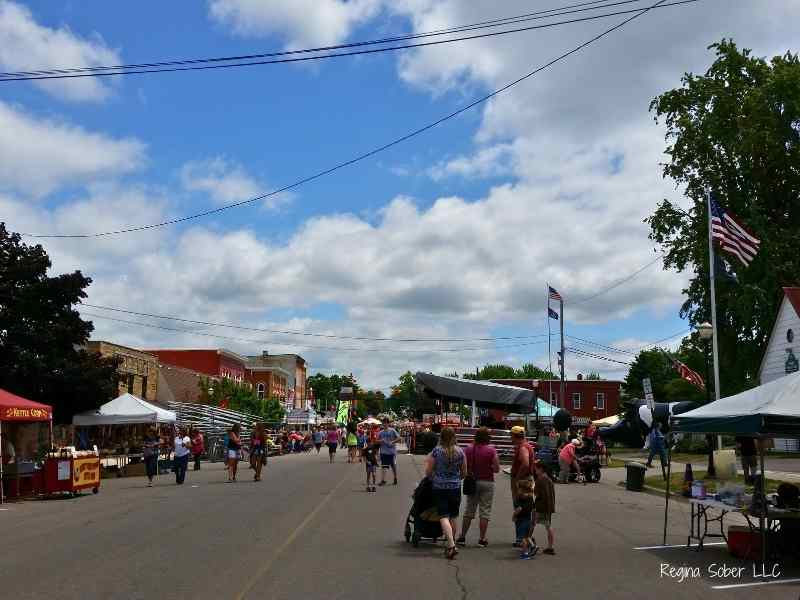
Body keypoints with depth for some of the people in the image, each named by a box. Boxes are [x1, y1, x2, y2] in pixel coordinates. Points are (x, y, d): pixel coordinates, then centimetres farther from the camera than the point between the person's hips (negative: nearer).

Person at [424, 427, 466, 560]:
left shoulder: (436, 451, -7)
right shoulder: (460, 452, 0)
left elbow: (428, 472, -3)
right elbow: (464, 473, 9)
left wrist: (427, 461, 17)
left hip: (439, 487, -2)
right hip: (455, 487, 3)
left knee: (444, 516, -5)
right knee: (453, 516, 15)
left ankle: (451, 545, -19)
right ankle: (451, 544, 25)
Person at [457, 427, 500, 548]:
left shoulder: (469, 449, -3)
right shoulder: (491, 450, -11)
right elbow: (497, 469, -11)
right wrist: (488, 467, 7)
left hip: (472, 482, 3)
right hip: (487, 482, -3)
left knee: (469, 510, 12)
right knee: (485, 512, 6)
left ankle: (462, 537, 13)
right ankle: (482, 539, 7)